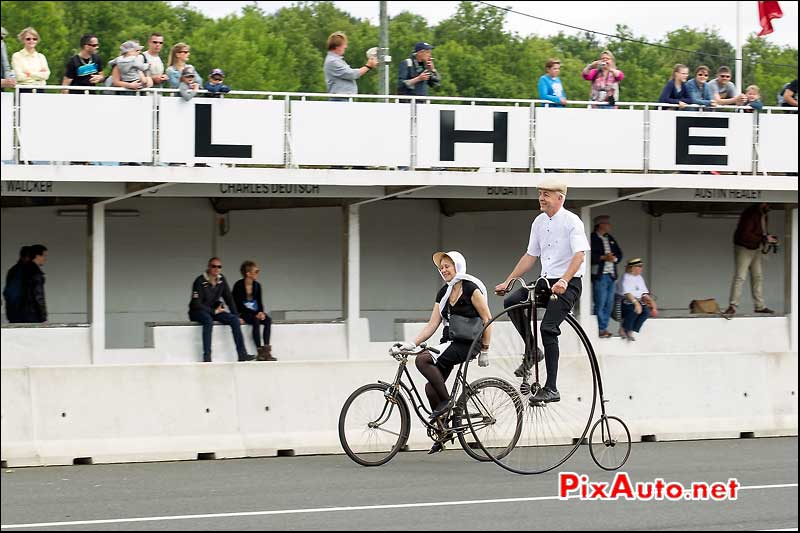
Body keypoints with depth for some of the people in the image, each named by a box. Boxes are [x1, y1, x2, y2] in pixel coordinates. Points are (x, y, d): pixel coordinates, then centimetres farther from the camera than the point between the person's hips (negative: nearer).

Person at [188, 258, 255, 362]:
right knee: (208, 320, -38)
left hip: (214, 310, 6)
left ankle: (242, 354, -18)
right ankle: (207, 357, -39)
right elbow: (196, 304, -19)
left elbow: (229, 299, 9)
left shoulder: (221, 280, 3)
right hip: (198, 311, -6)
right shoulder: (200, 281, -16)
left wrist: (235, 315, 0)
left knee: (234, 319, -15)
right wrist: (214, 311, -18)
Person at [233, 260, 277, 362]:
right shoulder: (238, 286, -11)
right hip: (243, 314, -6)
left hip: (255, 313, 6)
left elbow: (259, 302, 9)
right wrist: (255, 314, -21)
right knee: (256, 321, -34)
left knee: (268, 320, -23)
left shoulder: (257, 286, 6)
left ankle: (266, 349, -29)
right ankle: (260, 351, -33)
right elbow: (238, 305, -14)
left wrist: (261, 312, -14)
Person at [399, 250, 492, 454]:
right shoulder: (443, 293, 14)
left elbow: (487, 319, -7)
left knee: (423, 360, -26)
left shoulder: (470, 289, -7)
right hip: (449, 343, 8)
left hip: (466, 344, -8)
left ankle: (447, 399, -14)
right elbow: (432, 324, 11)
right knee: (431, 388, -1)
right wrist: (413, 343, -1)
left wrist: (484, 350, -7)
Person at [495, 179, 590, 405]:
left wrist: (564, 281, -36)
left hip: (567, 285, -7)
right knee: (511, 301, -16)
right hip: (545, 282, 7)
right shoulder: (539, 222, 12)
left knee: (548, 328, -21)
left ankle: (551, 388, -18)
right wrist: (507, 282, 12)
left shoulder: (571, 221, -10)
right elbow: (530, 256, 18)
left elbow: (579, 255, -21)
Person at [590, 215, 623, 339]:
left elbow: (619, 254, 19)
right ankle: (601, 329, -2)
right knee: (600, 304, -6)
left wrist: (614, 258, -2)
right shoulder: (592, 238, -6)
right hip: (599, 275, -7)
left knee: (609, 304, 8)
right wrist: (603, 257, -18)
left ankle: (604, 328, 14)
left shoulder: (610, 239, 18)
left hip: (611, 275, 7)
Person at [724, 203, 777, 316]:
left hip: (755, 249, 9)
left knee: (758, 277, 11)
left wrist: (768, 237, -3)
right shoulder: (750, 214, -24)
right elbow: (745, 234, -29)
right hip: (743, 248, -9)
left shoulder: (764, 215, 5)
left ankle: (759, 306, 17)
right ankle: (733, 306, -11)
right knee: (740, 277, -12)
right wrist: (764, 239, -28)